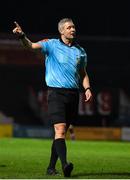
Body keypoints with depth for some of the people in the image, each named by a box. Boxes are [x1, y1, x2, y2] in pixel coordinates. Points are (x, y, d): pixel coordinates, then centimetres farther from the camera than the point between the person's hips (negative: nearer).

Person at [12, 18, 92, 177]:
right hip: (56, 92, -5)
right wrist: (22, 36, -34)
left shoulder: (80, 51, 14)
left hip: (73, 94, 5)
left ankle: (51, 167, 13)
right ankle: (64, 164, -30)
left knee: (62, 132, 7)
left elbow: (83, 74, 23)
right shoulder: (52, 45, 0)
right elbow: (31, 46, -14)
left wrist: (87, 88, 6)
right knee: (60, 129, -18)